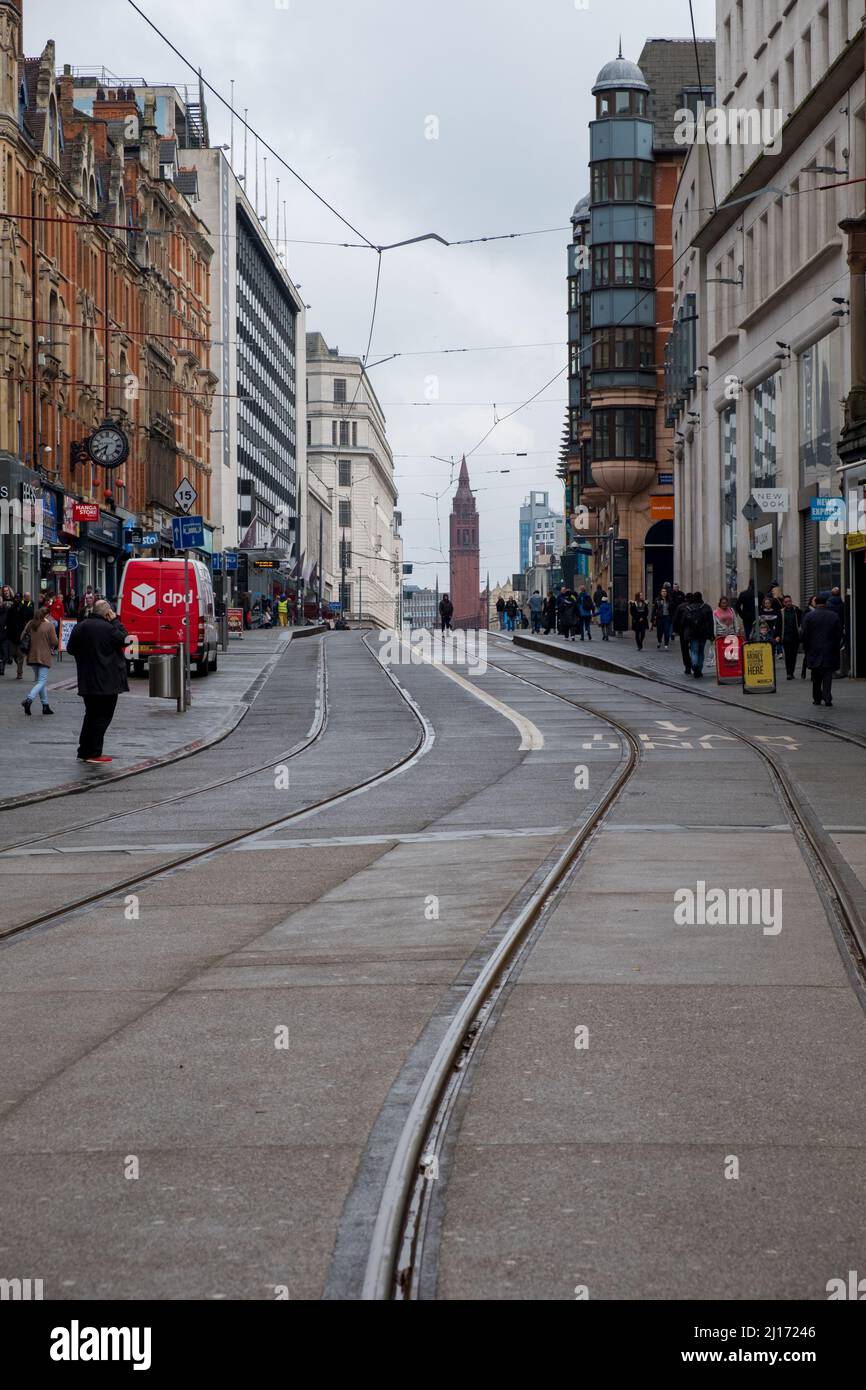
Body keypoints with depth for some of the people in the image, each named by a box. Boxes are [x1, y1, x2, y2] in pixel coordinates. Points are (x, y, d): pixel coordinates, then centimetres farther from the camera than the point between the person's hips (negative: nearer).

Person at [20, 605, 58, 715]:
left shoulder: (30, 624, 2)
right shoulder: (49, 625, -11)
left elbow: (22, 637, 4)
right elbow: (54, 642, -11)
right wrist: (53, 647, 10)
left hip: (32, 656, 6)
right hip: (44, 657, -6)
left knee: (39, 680, 16)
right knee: (42, 682, -5)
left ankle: (46, 706, 18)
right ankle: (29, 699, -27)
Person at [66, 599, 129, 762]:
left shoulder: (80, 627, 3)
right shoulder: (109, 628, -16)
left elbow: (71, 649, 10)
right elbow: (124, 639, -4)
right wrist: (115, 621, -1)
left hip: (86, 681, 7)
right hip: (107, 681, -7)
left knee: (91, 715, 18)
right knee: (103, 716, 0)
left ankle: (84, 751, 21)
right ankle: (93, 753, -2)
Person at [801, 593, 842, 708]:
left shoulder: (809, 616, -6)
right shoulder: (835, 616, 0)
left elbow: (805, 635, -5)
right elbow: (839, 634, 2)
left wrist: (806, 649, 5)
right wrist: (836, 649, 11)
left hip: (814, 651, -1)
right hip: (830, 651, 1)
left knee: (816, 678, 11)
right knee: (827, 675, 1)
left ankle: (817, 698, 15)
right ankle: (827, 699, -8)